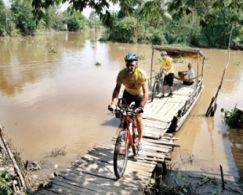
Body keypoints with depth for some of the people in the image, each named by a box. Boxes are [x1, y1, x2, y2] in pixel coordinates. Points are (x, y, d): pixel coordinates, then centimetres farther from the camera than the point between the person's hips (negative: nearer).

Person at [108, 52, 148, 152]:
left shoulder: (141, 74, -36)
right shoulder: (122, 73, -29)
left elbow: (145, 92, -39)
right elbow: (117, 88, -29)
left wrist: (140, 107, -51)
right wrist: (113, 103, -44)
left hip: (139, 95, -3)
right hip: (127, 93, 3)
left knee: (138, 117, -10)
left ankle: (140, 140, 10)